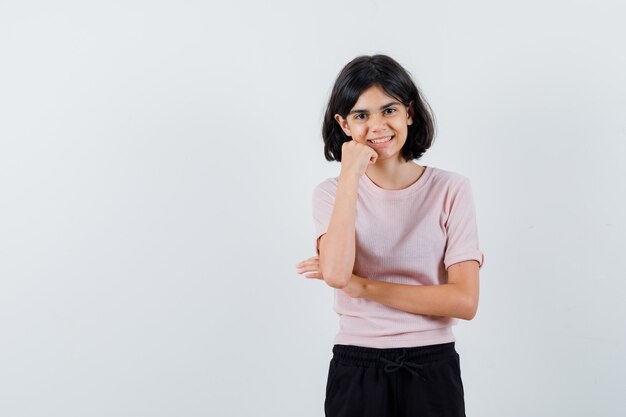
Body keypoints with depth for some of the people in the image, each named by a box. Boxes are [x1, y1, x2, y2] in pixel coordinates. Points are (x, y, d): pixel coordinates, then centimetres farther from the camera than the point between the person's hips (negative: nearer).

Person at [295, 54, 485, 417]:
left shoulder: (451, 189, -5)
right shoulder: (332, 193, -1)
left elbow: (465, 301, -13)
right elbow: (336, 275, -20)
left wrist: (363, 286, -14)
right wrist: (350, 175, -18)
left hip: (433, 370, 0)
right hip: (356, 370, 1)